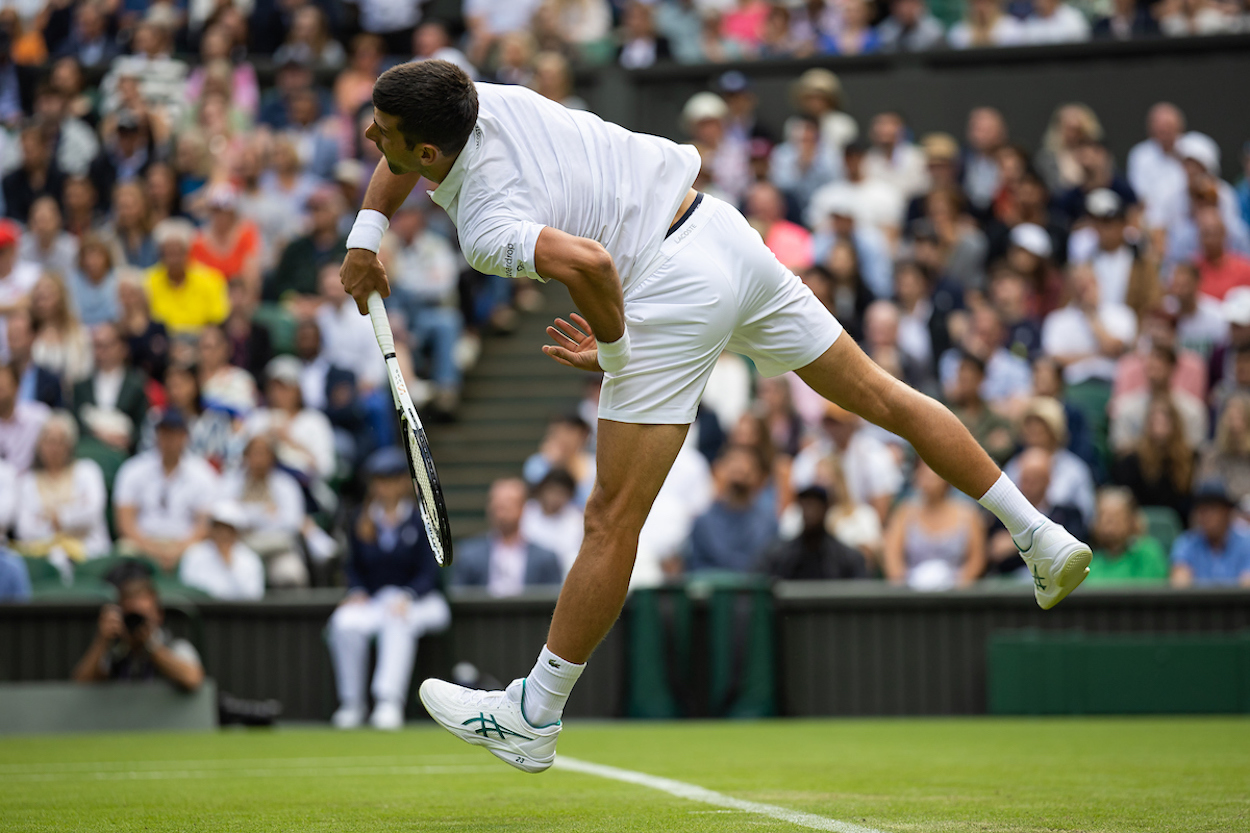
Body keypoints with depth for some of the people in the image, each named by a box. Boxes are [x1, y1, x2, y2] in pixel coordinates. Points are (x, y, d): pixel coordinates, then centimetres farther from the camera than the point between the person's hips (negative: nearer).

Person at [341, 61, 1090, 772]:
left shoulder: (486, 229, -18)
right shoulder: (483, 101, 4)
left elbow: (588, 263, -36)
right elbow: (399, 166, 25)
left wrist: (611, 351, -17)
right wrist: (367, 234, 11)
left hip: (672, 294, -9)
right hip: (723, 228, 9)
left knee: (613, 520, -3)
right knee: (882, 396, 17)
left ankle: (531, 718, 4)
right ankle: (1043, 538, 23)